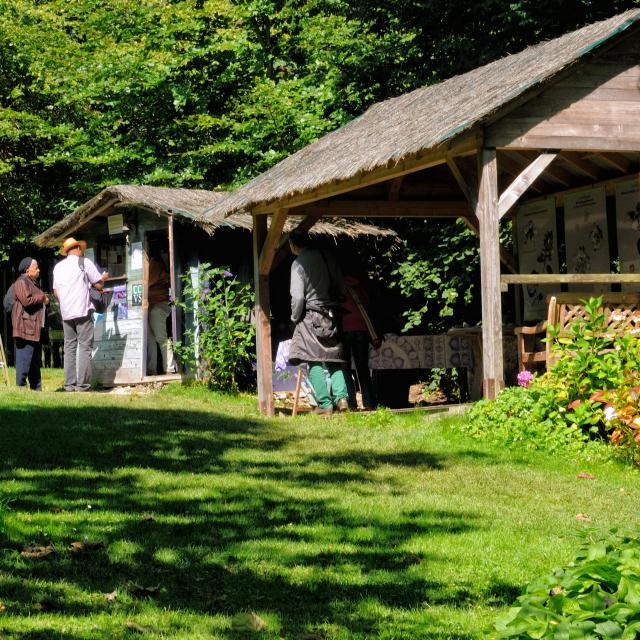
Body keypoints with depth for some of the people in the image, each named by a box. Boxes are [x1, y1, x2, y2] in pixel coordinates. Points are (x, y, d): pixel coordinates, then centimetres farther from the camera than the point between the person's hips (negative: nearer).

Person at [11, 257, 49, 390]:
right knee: (24, 359, -11)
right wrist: (42, 297, -9)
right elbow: (26, 300, -22)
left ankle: (37, 388, 15)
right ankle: (20, 386, -10)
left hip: (35, 328, 11)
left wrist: (44, 299, 15)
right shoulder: (21, 282, -9)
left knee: (36, 360, 12)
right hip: (25, 327, -11)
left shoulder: (31, 283, 24)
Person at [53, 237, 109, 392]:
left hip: (66, 313, 5)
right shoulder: (84, 262, -1)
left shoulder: (58, 266, 13)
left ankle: (69, 384, 3)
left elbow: (56, 292, 18)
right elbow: (98, 284, 1)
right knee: (85, 347, -4)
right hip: (83, 311, -5)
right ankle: (82, 384, -10)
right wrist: (104, 277, 22)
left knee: (69, 347, 7)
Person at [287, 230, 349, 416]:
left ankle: (325, 404, -7)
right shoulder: (328, 259, 9)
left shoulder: (299, 263, -7)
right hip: (332, 317, 5)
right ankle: (341, 397, -5)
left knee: (315, 362, -3)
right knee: (334, 360, 10)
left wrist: (295, 318, 2)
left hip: (311, 316, -5)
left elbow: (298, 296, -13)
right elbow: (342, 290, 11)